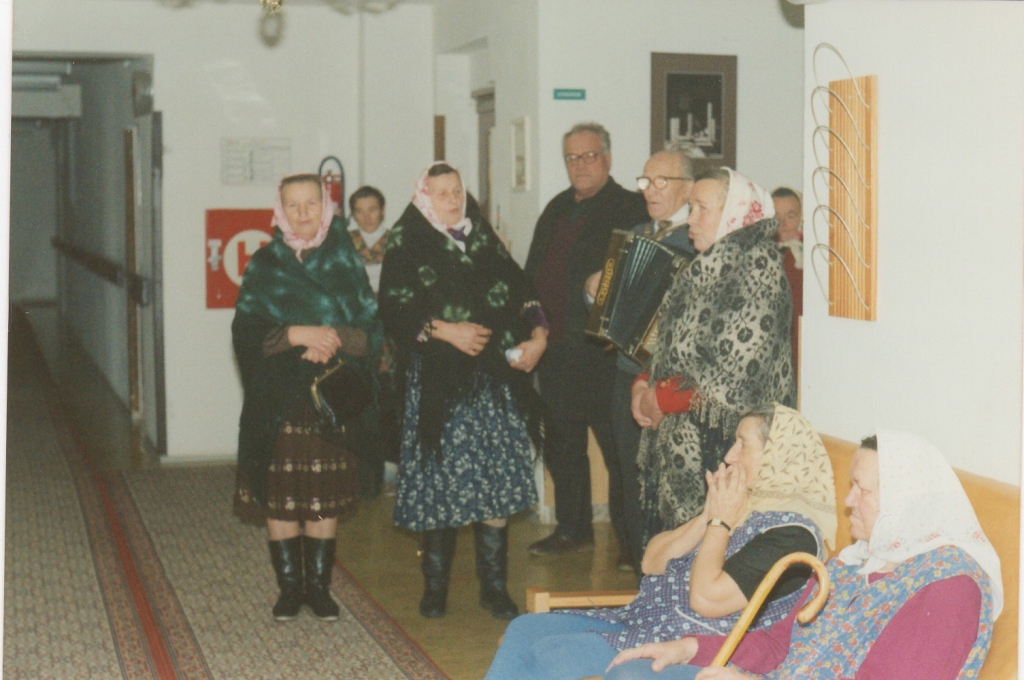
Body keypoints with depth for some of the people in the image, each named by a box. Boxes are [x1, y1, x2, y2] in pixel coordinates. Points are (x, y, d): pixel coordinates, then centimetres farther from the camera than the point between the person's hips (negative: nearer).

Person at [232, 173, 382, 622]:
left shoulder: (345, 264, 6)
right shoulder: (264, 267, 3)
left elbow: (372, 332, 2)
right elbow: (246, 332, -5)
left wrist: (336, 339, -17)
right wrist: (297, 335, -18)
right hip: (279, 402, -1)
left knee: (327, 499, 3)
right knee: (279, 498, 0)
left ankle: (319, 586, 15)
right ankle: (289, 587, 13)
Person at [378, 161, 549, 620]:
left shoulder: (485, 242, 15)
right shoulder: (407, 249, 2)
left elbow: (521, 294, 13)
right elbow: (394, 312, -7)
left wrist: (538, 335, -4)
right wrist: (444, 330, -16)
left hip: (495, 380, 3)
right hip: (439, 383, -3)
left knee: (496, 483, 1)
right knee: (440, 484, -1)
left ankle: (494, 586, 10)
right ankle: (435, 586, 13)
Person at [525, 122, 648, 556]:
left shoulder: (629, 208, -6)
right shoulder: (557, 209, 18)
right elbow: (533, 272, 21)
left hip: (600, 348, -8)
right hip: (555, 348, 8)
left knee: (616, 443, -2)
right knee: (561, 443, 15)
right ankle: (572, 528, 28)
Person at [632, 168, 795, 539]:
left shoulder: (757, 265, -12)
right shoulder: (704, 267, 15)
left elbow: (736, 372, -19)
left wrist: (664, 398, -12)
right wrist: (644, 383, 2)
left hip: (727, 438, -8)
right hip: (679, 437, 8)